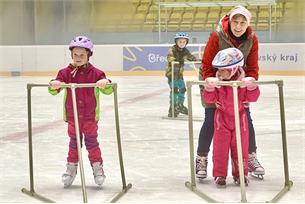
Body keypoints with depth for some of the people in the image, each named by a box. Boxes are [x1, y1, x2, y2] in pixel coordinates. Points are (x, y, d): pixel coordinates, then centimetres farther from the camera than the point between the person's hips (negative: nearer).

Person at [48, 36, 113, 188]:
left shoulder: (95, 73, -6)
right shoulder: (65, 73, -4)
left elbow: (108, 90, -13)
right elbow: (53, 91, -11)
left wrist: (106, 84, -36)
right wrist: (54, 85, -35)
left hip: (90, 116, -1)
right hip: (72, 116, 1)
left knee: (91, 142, 6)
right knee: (74, 142, 11)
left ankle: (97, 167, 19)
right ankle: (71, 168, 23)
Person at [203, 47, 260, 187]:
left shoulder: (244, 82, -9)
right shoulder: (216, 82, -9)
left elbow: (253, 98, -9)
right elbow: (209, 99, -12)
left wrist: (252, 87, -27)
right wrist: (209, 88, -29)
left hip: (240, 117, 0)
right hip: (222, 117, 0)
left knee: (240, 146, 7)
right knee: (220, 147, 1)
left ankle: (240, 174, 19)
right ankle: (219, 174, 10)